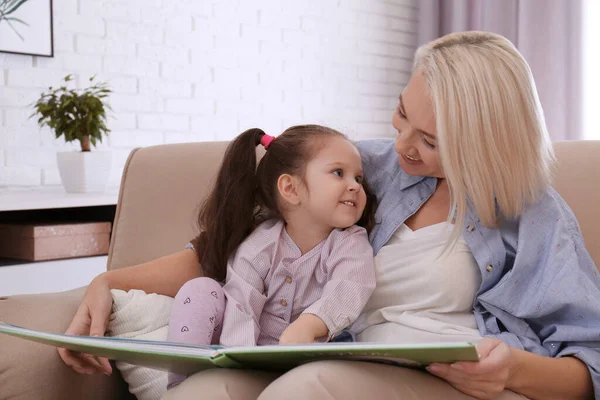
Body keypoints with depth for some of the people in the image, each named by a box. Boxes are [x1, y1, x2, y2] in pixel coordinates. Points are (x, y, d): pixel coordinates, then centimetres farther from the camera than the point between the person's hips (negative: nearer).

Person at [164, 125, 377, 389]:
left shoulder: (351, 243, -11)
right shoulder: (258, 247, -11)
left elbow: (349, 289, -32)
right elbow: (241, 308, -23)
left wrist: (307, 326, -54)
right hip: (249, 352, 1)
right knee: (200, 290, -16)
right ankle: (181, 383, -14)